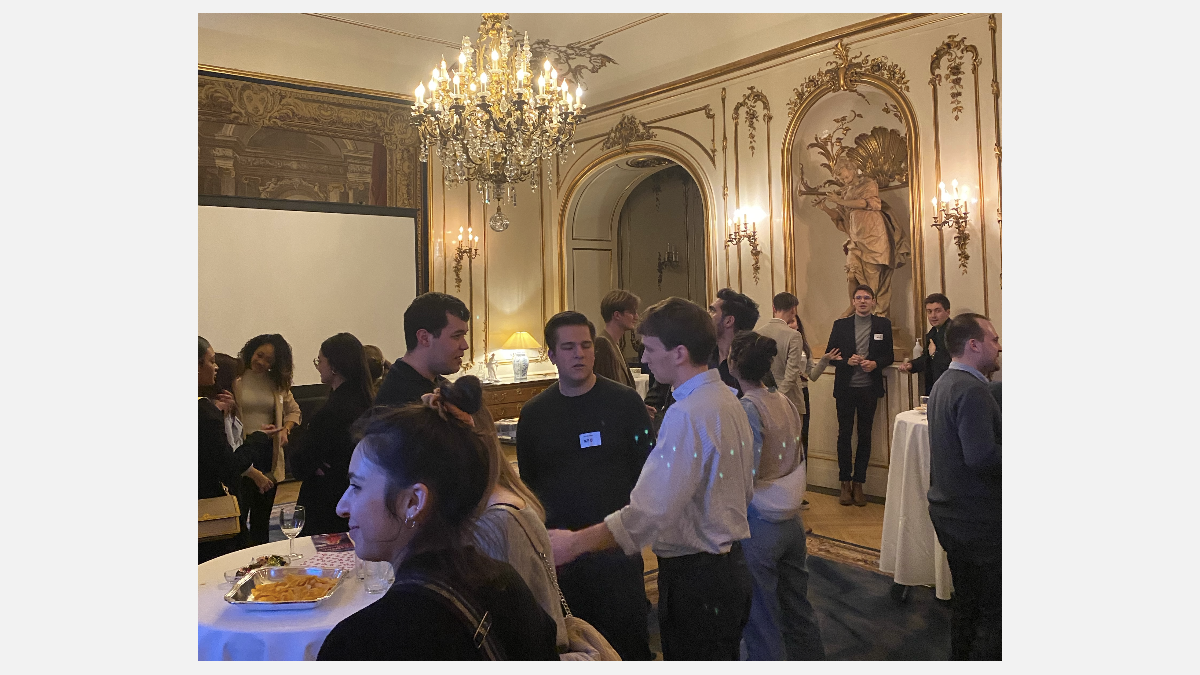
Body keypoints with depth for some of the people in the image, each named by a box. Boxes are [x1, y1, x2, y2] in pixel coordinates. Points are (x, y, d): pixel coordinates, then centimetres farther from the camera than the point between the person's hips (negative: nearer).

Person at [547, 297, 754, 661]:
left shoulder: (686, 416, -25)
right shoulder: (728, 399, 7)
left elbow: (650, 512, -30)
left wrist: (575, 543, -26)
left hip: (696, 576, -10)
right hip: (729, 562, 10)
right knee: (722, 660, 21)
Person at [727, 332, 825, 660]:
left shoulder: (747, 408, -18)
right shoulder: (785, 402, 3)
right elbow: (799, 461, 9)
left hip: (758, 525, -7)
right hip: (792, 521, 7)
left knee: (762, 620, 7)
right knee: (798, 609, 20)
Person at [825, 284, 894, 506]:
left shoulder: (883, 325, 6)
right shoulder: (840, 325, 4)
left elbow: (889, 356, 7)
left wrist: (875, 363, -12)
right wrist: (847, 361, -13)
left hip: (869, 388, 1)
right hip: (845, 388, 0)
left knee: (865, 436, 6)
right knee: (844, 434, 2)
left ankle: (858, 483, 15)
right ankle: (845, 483, 12)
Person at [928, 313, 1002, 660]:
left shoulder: (944, 384, 11)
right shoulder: (972, 390, -21)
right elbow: (982, 456, -30)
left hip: (949, 512, 10)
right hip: (978, 520, -10)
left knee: (966, 601, 21)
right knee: (992, 612, 0)